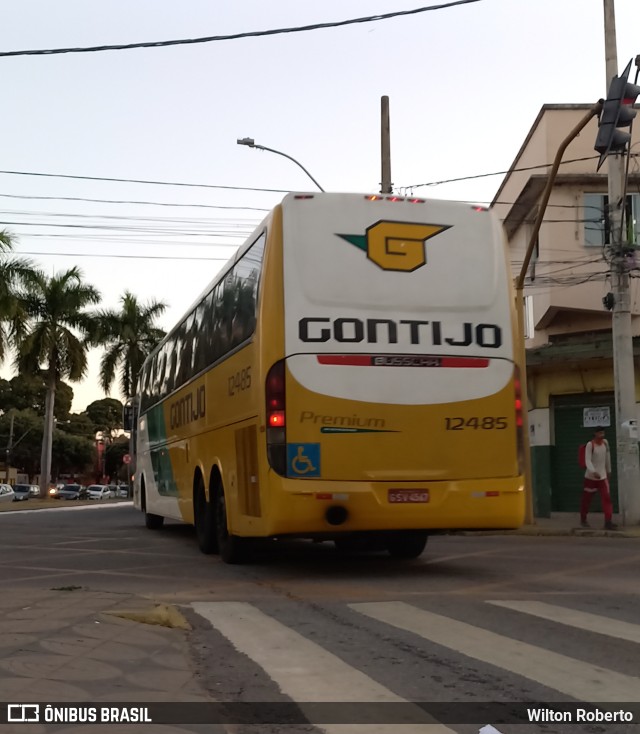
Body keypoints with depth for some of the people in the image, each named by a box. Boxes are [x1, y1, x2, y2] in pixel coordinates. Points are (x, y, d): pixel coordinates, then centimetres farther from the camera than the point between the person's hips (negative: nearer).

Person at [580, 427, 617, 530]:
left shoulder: (605, 442, 2)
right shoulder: (590, 445, -15)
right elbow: (587, 460, -23)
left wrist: (609, 470, 22)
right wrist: (593, 472, -37)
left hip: (602, 476, 4)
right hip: (590, 477, -4)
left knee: (607, 498, -9)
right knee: (586, 499, 7)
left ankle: (608, 522, -12)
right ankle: (583, 520, 25)